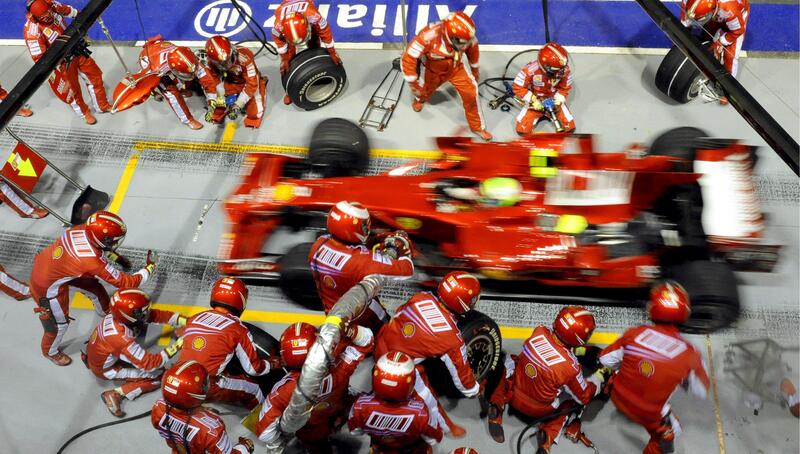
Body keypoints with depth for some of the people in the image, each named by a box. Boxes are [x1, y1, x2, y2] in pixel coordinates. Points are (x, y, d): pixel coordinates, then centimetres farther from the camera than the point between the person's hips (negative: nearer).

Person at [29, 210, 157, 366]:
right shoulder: (93, 262, -38)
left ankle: (107, 311, 51)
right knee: (59, 324, 15)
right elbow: (125, 283, -26)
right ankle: (50, 351, 45)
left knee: (94, 288, 20)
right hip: (47, 285, -7)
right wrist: (149, 267, -15)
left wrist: (117, 257, 10)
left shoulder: (84, 228, -21)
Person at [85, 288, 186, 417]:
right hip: (105, 369, -7)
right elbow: (149, 364, -35)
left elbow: (159, 315, -16)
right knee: (158, 376, -8)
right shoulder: (121, 339, -41)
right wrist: (177, 346, -35)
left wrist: (187, 322, -22)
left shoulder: (120, 314, -20)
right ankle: (116, 394, -5)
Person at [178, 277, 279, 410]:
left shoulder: (194, 318, 8)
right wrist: (273, 364, 21)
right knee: (253, 389, 14)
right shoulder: (238, 330, -5)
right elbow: (253, 368, 1)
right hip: (207, 388, -5)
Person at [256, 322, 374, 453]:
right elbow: (366, 342, -25)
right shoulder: (337, 370, -38)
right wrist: (348, 329, -43)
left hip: (311, 436, -3)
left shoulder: (284, 389, -40)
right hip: (342, 416, 3)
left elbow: (265, 432, -29)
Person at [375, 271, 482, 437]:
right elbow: (460, 371, -6)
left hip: (383, 342, 6)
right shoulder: (452, 339, -20)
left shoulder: (422, 297, -10)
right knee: (429, 403, 15)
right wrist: (474, 391, 14)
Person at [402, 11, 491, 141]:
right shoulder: (428, 36, -44)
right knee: (424, 90, 24)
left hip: (456, 66, 2)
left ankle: (477, 126, 16)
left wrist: (475, 69, 9)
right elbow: (408, 59, -34)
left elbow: (473, 49, -6)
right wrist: (414, 84, -25)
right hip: (432, 69, -1)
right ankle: (419, 99, 65)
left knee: (470, 93, -6)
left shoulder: (464, 35, -31)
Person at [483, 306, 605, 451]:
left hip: (514, 396, 3)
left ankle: (497, 405, 13)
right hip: (538, 411, -3)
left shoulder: (539, 331, -18)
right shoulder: (570, 366, -29)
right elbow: (584, 397, -10)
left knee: (512, 363, 27)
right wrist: (600, 376, 6)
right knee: (574, 400, 20)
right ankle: (549, 435, 3)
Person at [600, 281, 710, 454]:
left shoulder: (635, 333, -16)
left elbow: (607, 359, -4)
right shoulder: (688, 353, -19)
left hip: (618, 396, 2)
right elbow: (701, 391, -3)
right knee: (665, 435, 26)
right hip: (648, 414, -2)